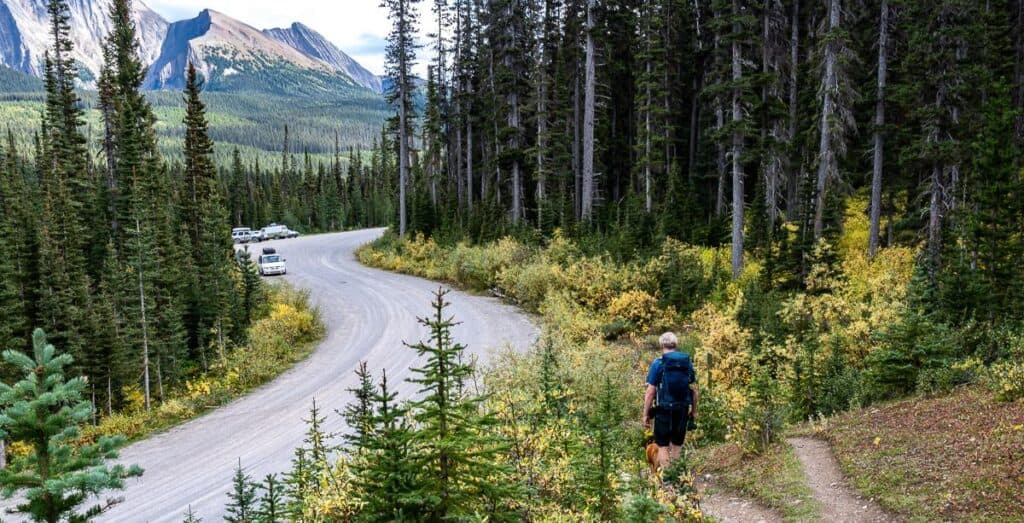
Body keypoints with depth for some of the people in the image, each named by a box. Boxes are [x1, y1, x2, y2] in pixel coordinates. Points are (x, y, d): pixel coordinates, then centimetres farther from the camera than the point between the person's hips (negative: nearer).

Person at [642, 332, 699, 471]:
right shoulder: (688, 363, 3)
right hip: (683, 410, 4)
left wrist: (646, 414, -4)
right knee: (677, 445, 15)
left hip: (664, 411, -4)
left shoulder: (658, 364, -9)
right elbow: (695, 390, 6)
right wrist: (694, 410, 17)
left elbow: (650, 392, -10)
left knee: (663, 446, 4)